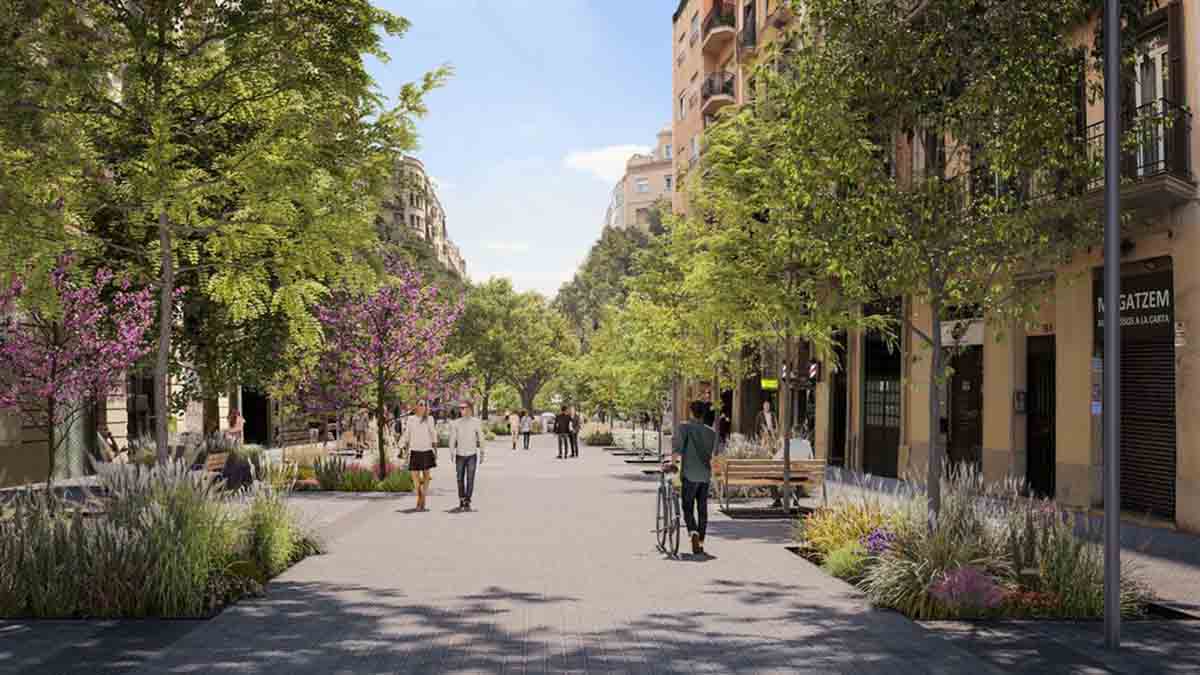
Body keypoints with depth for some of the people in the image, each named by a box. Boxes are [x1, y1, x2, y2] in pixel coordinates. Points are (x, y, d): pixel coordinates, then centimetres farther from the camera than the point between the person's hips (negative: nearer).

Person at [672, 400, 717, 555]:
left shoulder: (685, 427, -5)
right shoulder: (711, 432, 9)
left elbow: (677, 449, -16)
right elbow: (713, 455, 9)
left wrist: (673, 463, -6)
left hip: (689, 475, -4)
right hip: (705, 476, 4)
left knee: (688, 508, 3)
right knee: (702, 509, 10)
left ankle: (693, 532, -23)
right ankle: (701, 543, 11)